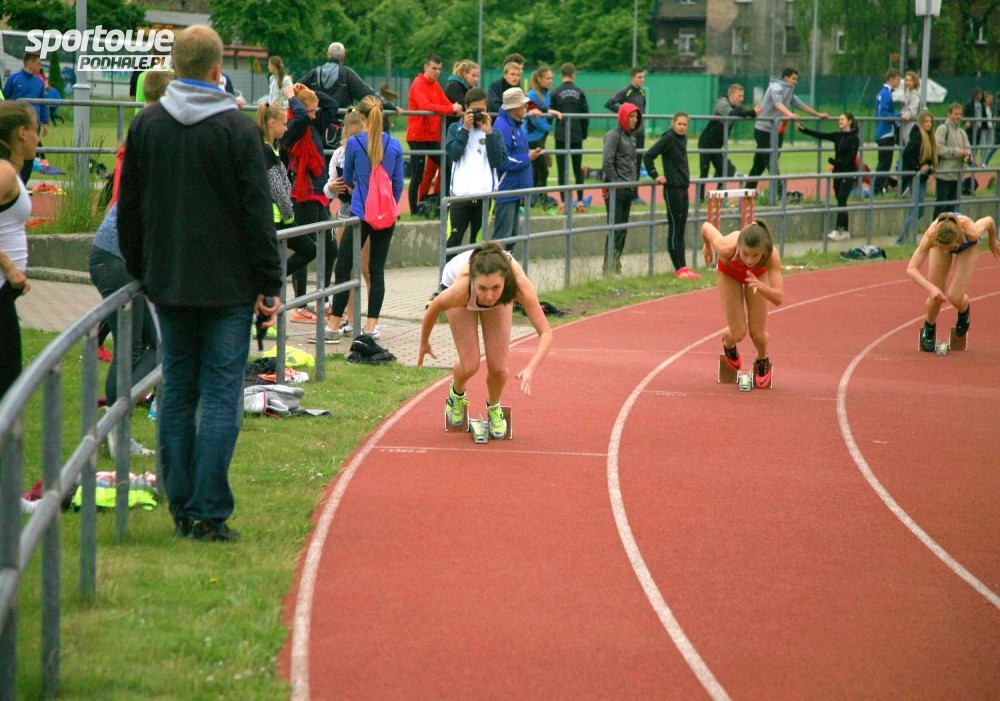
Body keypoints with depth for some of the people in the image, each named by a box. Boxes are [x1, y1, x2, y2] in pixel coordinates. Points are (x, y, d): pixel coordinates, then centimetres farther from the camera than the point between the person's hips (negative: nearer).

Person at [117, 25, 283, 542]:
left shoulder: (145, 125, 4)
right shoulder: (237, 129, -9)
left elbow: (129, 208, 10)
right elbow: (257, 213, -9)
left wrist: (140, 271, 20)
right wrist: (270, 285, -4)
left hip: (167, 285, 4)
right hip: (227, 286, -4)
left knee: (177, 395, 11)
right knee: (220, 397, -2)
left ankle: (182, 509, 13)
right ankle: (209, 514, -6)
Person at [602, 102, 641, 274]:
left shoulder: (631, 136, 15)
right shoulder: (614, 135, -10)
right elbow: (607, 162, -16)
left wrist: (634, 183, 12)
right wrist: (614, 184, -16)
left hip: (628, 190, 8)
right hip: (616, 190, -8)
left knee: (623, 230, 9)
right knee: (616, 229, -9)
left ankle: (615, 265, 15)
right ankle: (609, 267, -7)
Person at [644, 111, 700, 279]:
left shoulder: (683, 139, 10)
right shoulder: (668, 138, -12)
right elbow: (648, 156, -16)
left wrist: (685, 177, 13)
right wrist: (655, 176, -12)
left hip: (683, 188, 8)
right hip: (672, 188, -8)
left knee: (681, 229, 9)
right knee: (674, 228, -2)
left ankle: (683, 268, 12)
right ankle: (679, 268, 1)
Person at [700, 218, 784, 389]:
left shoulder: (772, 256, -42)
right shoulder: (727, 248, -44)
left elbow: (778, 299, -40)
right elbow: (706, 227, -22)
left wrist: (760, 286, -60)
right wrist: (707, 247, 0)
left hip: (758, 273, 1)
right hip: (729, 271, -1)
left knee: (758, 334, -2)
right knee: (737, 334, -8)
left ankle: (762, 361, 33)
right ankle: (728, 345, 30)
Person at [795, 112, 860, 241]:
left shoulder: (853, 138, -10)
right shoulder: (838, 136, 9)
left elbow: (851, 158, -15)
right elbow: (820, 135, 5)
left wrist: (834, 161, -16)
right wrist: (803, 129, -1)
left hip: (848, 173, -7)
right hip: (838, 172, 7)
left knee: (841, 201, -12)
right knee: (841, 202, 8)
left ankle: (838, 231, -15)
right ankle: (845, 231, 14)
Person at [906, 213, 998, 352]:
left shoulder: (971, 232, -45)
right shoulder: (930, 236, -44)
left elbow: (989, 221, -21)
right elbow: (911, 269, -43)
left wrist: (992, 241, 0)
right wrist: (930, 288, -60)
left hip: (968, 246, -1)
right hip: (941, 240, 1)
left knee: (955, 297, -16)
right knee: (936, 297, -6)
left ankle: (964, 311, 22)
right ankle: (929, 328, 27)